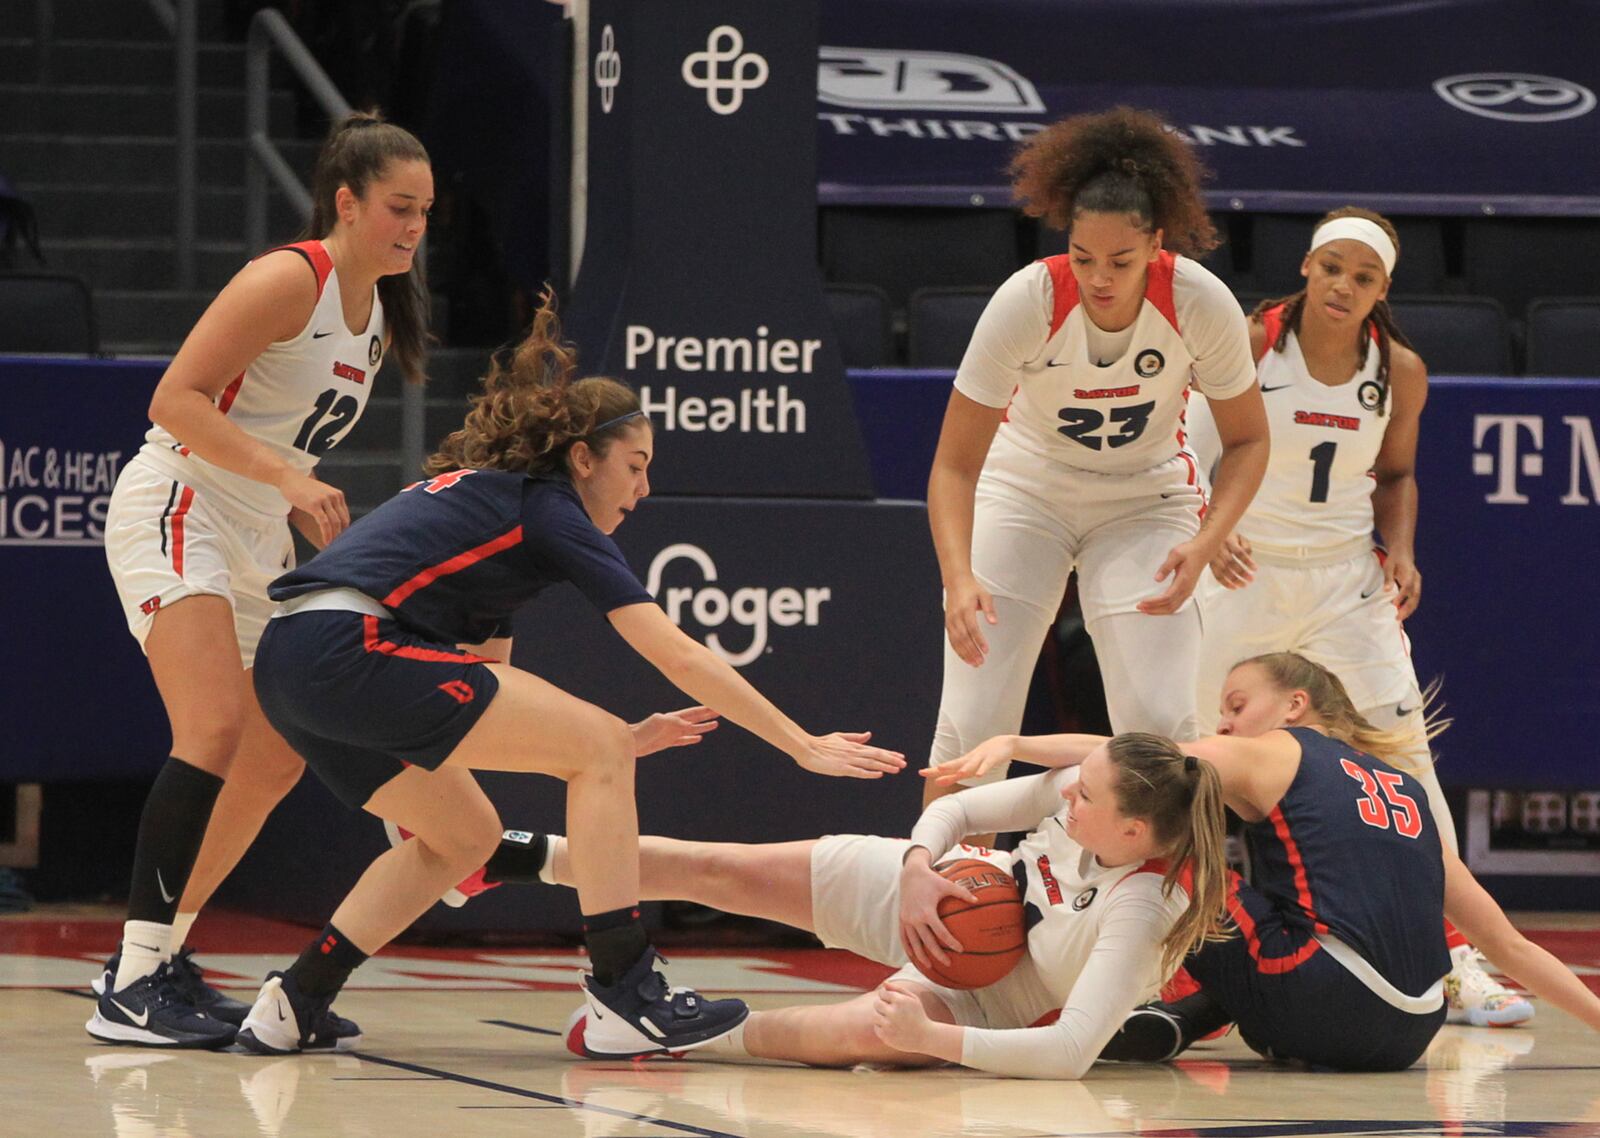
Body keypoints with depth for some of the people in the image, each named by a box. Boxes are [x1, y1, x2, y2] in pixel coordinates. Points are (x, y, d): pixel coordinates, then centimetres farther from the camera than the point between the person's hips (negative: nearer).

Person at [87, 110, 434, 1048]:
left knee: (279, 758, 9)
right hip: (177, 513, -10)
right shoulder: (291, 280, -14)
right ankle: (133, 986, -23)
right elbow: (176, 400, -21)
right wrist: (287, 477, -28)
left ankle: (162, 952, 20)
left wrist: (328, 532, 13)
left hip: (257, 540, 10)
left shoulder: (379, 313, 13)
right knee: (215, 733, -23)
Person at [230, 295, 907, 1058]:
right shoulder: (549, 510, 3)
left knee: (465, 836, 25)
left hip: (289, 664, 9)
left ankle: (294, 1006, 21)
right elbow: (679, 657, -1)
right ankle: (625, 998, -5)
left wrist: (615, 740, 27)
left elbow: (490, 684, 28)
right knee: (602, 750, -5)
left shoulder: (486, 496, 28)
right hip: (347, 651, -9)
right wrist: (804, 747, 2)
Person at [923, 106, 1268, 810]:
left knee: (1159, 723, -15)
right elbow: (955, 462, -23)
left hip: (1146, 501, 1)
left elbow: (1247, 440, -8)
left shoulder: (1202, 303, -24)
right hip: (1024, 486, -1)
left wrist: (1204, 545, -25)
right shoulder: (1027, 302, -27)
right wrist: (960, 578, -39)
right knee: (971, 723, -10)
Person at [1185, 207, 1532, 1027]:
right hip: (1243, 569, -2)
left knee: (1404, 747, -9)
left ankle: (1455, 963, -5)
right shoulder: (1248, 343, -11)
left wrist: (1399, 550, -4)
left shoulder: (1399, 373, -2)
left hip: (1345, 576, 2)